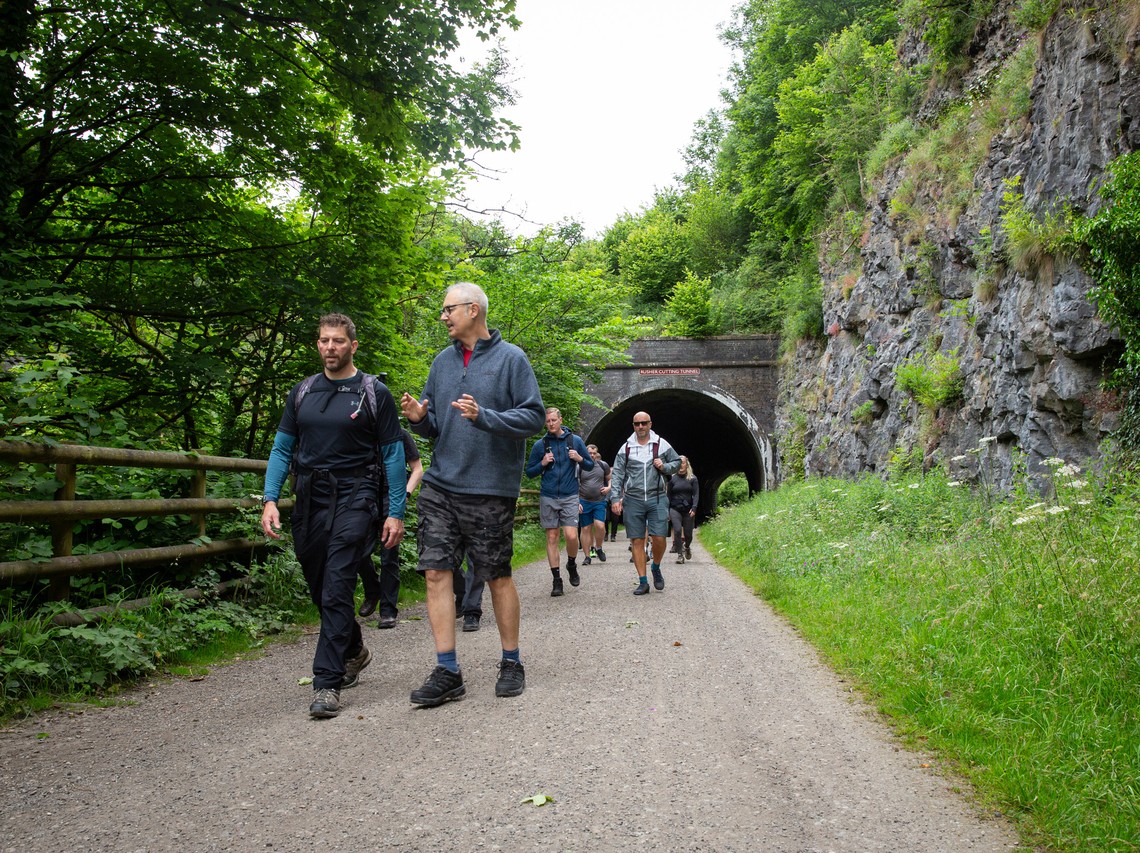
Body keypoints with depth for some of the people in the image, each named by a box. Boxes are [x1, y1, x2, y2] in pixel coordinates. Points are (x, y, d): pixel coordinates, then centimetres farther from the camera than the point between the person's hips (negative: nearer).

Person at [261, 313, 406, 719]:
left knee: (336, 588, -13)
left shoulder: (374, 393, 0)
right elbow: (282, 448, 12)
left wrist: (396, 512, -6)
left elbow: (393, 454, 0)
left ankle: (327, 683, -8)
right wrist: (270, 499, -1)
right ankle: (354, 651, 37)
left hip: (354, 496, -5)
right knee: (320, 588, 13)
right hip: (310, 498, 5)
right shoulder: (302, 393, 12)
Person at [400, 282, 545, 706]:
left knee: (498, 576, 5)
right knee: (436, 572, -2)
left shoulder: (510, 358, -3)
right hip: (441, 485, 5)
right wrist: (419, 417, -5)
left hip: (490, 489, -5)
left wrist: (483, 416, -21)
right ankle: (447, 672, 6)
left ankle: (511, 663, 22)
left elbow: (533, 416, -9)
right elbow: (435, 426, 17)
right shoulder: (443, 361, 13)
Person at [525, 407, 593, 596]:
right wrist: (543, 463, -10)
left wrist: (580, 459, -10)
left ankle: (572, 565, 17)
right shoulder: (540, 445, 4)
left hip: (569, 497, -1)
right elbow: (529, 472, 8)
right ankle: (556, 580, 10)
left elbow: (590, 466, 11)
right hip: (548, 497, 1)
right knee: (552, 537, 2)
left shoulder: (575, 441, 5)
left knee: (571, 536, -12)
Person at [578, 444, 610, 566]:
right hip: (584, 502, -1)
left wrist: (609, 487, 3)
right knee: (586, 529, 2)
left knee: (600, 525, -16)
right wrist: (577, 502, -7)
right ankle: (587, 556, 10)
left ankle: (598, 548, 10)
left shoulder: (603, 465, 7)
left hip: (600, 502, 1)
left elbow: (610, 478, 23)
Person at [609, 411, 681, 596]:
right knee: (637, 541, 1)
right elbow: (617, 475, 4)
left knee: (659, 538, -8)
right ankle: (643, 582, 9)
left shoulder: (661, 444, 5)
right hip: (633, 499, 1)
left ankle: (656, 568, 22)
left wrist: (665, 467, -6)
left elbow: (677, 462, 16)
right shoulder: (626, 448, 5)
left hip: (657, 498, 0)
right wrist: (615, 498, -5)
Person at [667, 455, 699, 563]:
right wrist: (667, 511, 3)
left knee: (688, 533, 4)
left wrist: (694, 508, -13)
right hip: (675, 509, -1)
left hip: (688, 509, 1)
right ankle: (680, 554, -7)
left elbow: (696, 494, 0)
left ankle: (687, 547, 37)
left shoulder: (692, 478, 3)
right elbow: (668, 495, 7)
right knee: (677, 530, -16)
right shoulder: (672, 478, 3)